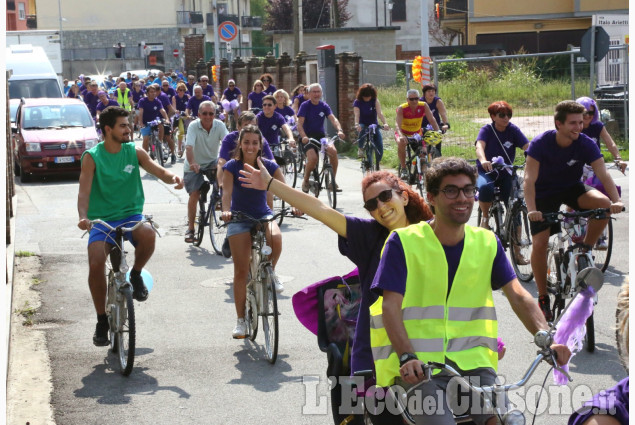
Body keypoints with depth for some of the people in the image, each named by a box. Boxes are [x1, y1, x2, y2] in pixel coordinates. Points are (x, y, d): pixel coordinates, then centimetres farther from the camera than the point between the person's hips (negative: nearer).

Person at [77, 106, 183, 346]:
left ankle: (136, 274, -1)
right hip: (102, 220, -1)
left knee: (148, 234, -34)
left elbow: (158, 171, -4)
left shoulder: (135, 152, 4)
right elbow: (84, 192, -11)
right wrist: (83, 217, -30)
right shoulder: (92, 157, -4)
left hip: (131, 215, 1)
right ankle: (102, 321, -2)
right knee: (96, 264, -23)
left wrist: (172, 179, -28)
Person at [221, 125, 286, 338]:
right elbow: (227, 192, -22)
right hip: (239, 219, -1)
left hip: (263, 216, 1)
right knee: (241, 271, -5)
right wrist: (226, 210, -42)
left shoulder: (269, 166, -5)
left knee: (276, 239, -34)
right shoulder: (232, 167, -10)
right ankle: (241, 320, 6)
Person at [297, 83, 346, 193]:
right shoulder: (305, 106, -5)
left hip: (321, 136, 4)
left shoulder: (324, 106, 6)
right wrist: (304, 136, -34)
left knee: (333, 151, -26)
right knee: (313, 157, -30)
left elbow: (333, 119, -7)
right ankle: (305, 181, -3)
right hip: (308, 137, -3)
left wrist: (339, 130, -27)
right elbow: (300, 124, -15)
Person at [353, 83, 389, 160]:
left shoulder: (375, 101, -8)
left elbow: (379, 113, -22)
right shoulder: (357, 102, -11)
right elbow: (357, 115, -27)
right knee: (362, 130, -39)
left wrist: (385, 123, -40)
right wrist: (357, 125, -49)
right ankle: (360, 148, -20)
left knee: (380, 147, -13)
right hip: (363, 125, -1)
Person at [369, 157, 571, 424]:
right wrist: (407, 357, -27)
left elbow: (518, 296, 1)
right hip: (416, 369, -3)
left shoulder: (487, 243, 10)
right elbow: (390, 306, -10)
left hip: (472, 363, 3)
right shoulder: (404, 242, -2)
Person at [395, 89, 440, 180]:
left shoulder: (423, 106, -17)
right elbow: (398, 124, -34)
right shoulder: (401, 108, -24)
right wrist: (401, 135, -53)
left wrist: (438, 131, -38)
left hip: (417, 134, 3)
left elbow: (432, 120, -21)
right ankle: (403, 169, -23)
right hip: (403, 133, -3)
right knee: (401, 143, -35)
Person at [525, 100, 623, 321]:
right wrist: (531, 210, -43)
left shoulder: (586, 144, -18)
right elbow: (530, 179, -29)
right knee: (539, 243, -16)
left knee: (603, 203, -28)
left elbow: (603, 174, -25)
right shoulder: (540, 144, -24)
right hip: (545, 193, -2)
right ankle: (543, 298, 1)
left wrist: (616, 200, -41)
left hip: (572, 188, 2)